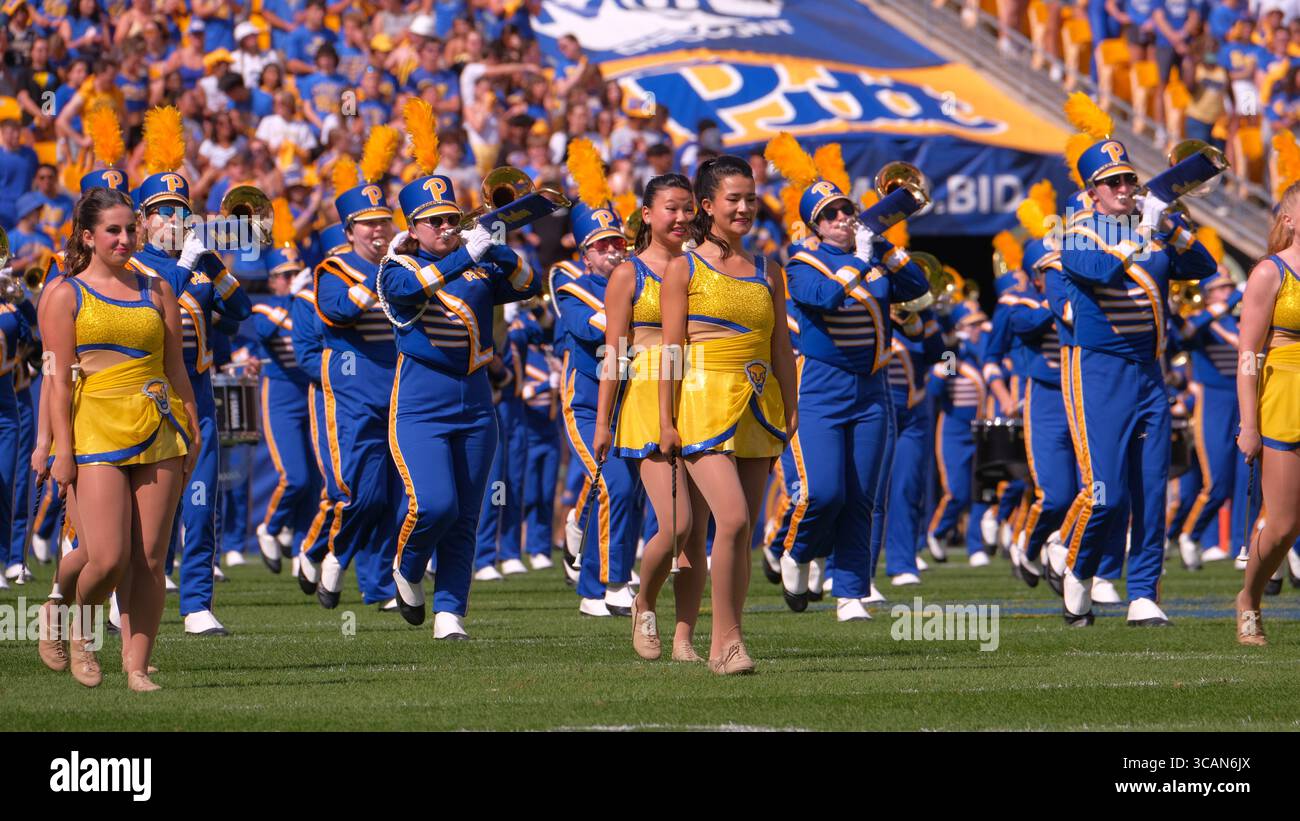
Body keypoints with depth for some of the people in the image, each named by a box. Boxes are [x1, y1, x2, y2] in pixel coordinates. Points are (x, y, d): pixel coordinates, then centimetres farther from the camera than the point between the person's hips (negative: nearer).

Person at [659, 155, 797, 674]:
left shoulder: (768, 275, 14)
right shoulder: (684, 270, 1)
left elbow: (782, 349, 17)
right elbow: (671, 349, -1)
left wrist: (789, 411, 9)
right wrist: (666, 421, -6)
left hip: (758, 407, 5)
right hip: (705, 402, -5)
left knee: (743, 532, 3)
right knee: (733, 519, -19)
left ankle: (725, 644, 9)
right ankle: (726, 639, -15)